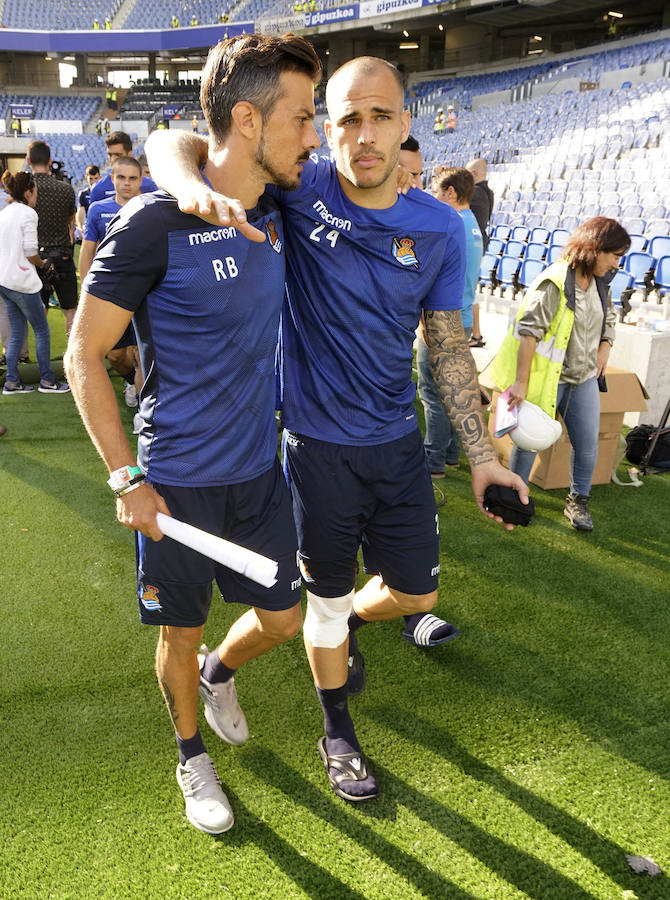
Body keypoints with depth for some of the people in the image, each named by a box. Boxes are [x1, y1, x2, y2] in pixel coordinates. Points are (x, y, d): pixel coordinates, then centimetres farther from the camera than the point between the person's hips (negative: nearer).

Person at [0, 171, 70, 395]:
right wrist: (44, 265, 3)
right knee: (42, 331, 3)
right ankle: (47, 381, 7)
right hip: (21, 282, -8)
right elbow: (30, 252, -16)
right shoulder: (27, 213, -11)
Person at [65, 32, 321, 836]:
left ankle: (219, 672, 50)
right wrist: (126, 479, -15)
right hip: (176, 483, -5)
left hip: (260, 470, 6)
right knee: (181, 632, 13)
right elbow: (83, 357, -13)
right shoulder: (153, 223, -18)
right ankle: (191, 755, 42)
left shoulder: (276, 214, -1)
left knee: (281, 617, 15)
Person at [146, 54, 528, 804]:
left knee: (416, 592, 14)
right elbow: (170, 143, -12)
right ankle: (337, 733, 39)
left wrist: (481, 455, 1)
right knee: (326, 600, 13)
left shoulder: (440, 228, -3)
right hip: (318, 446, -3)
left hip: (399, 445, 3)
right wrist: (194, 186, -36)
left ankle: (352, 620, 50)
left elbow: (448, 349, 4)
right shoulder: (302, 189, -11)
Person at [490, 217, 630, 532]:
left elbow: (609, 318, 25)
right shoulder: (554, 283, -20)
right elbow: (529, 332, -22)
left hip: (584, 379, 7)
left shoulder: (599, 283, 6)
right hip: (546, 376, -7)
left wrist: (604, 348, 7)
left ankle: (578, 501, 28)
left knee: (587, 443, 9)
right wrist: (521, 382, -23)